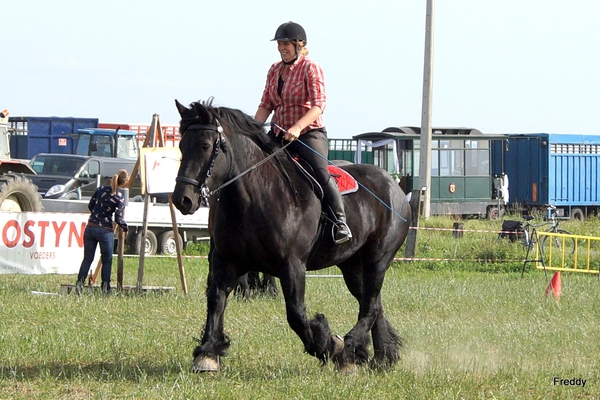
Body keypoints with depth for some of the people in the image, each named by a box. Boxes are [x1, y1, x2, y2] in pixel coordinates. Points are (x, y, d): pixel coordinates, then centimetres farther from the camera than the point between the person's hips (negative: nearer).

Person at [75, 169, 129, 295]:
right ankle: (105, 289, 7)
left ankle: (79, 283, -3)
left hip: (90, 228, 4)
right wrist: (125, 227, 6)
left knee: (87, 259, 9)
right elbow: (118, 219, -13)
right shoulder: (119, 198, -9)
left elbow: (90, 206, 12)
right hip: (105, 231, -4)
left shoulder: (101, 189, 3)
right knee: (107, 261, 9)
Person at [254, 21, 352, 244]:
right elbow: (266, 106, 11)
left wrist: (297, 127, -31)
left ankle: (341, 223, -21)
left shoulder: (310, 69, -7)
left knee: (320, 173, -26)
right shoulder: (274, 71, 11)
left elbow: (319, 105, -18)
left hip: (309, 134, -7)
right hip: (279, 134, 7)